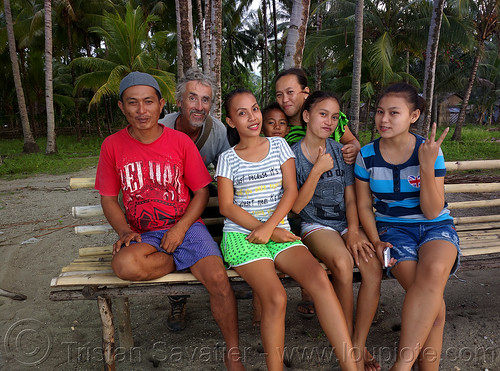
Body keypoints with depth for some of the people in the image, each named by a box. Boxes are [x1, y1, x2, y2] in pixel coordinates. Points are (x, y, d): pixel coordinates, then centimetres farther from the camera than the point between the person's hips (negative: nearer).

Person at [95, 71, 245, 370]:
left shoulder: (181, 141, -1)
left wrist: (181, 228, -12)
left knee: (218, 278, -23)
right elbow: (108, 199, 8)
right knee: (124, 265, -33)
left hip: (185, 227, -1)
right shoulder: (112, 146, 3)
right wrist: (124, 231, -10)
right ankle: (186, 264, -4)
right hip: (143, 235, 1)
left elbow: (201, 192, 3)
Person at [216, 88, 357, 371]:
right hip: (242, 234, -2)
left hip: (280, 231, 2)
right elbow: (227, 206, -1)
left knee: (320, 278, -26)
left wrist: (269, 227, -12)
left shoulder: (278, 145, 13)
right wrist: (267, 231, -11)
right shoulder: (228, 159, 8)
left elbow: (291, 191, 3)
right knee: (276, 298, -26)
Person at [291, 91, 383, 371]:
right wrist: (317, 170, -17)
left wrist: (353, 231, -9)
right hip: (315, 225, -3)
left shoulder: (341, 151, 7)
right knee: (342, 262, -34)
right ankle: (348, 344, -12)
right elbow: (296, 206, -9)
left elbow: (351, 198, 8)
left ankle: (359, 346, -8)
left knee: (374, 266, -25)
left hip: (347, 222, 4)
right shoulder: (293, 154, -3)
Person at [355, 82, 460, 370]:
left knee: (435, 270, -36)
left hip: (435, 227, 0)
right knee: (432, 300, -27)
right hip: (393, 228, 0)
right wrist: (376, 242, -11)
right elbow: (364, 205, 5)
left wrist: (427, 167, -23)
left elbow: (432, 211, -10)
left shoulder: (430, 151, -6)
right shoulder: (367, 155, -3)